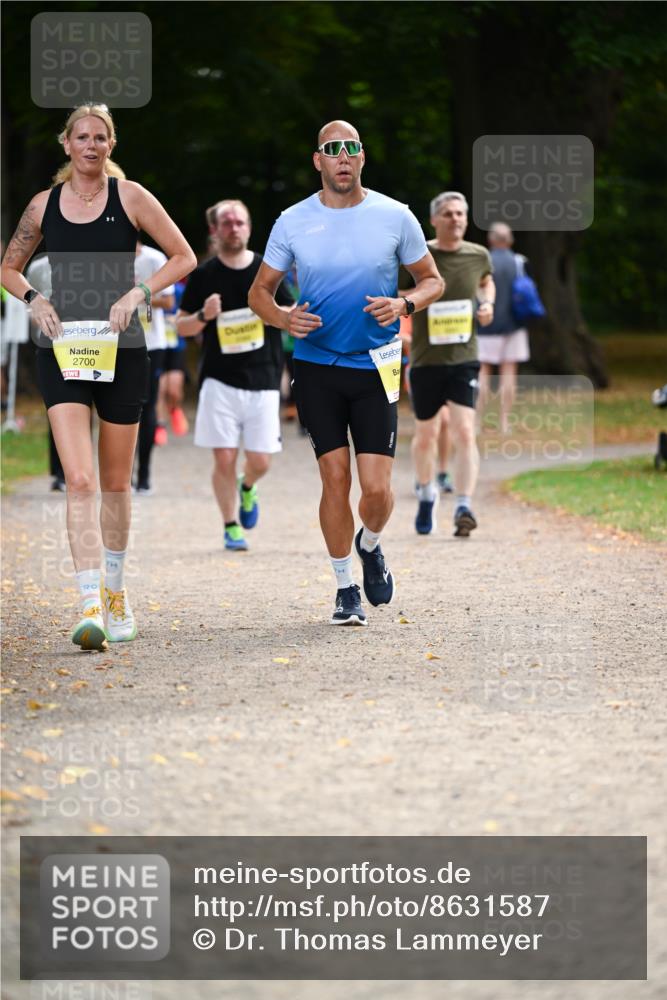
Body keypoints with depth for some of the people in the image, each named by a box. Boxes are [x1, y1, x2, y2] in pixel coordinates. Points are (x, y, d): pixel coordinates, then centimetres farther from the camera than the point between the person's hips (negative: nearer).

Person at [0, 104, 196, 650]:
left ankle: (116, 591, 30)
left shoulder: (130, 197, 1)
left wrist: (137, 293, -11)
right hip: (63, 351, 0)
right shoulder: (44, 205, 7)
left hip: (121, 350, 0)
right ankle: (91, 607, -20)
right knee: (79, 480, -14)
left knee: (116, 482, 10)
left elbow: (184, 258, 2)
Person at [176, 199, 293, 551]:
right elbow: (181, 325, 7)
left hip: (262, 380, 1)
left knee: (260, 461, -2)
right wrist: (204, 316, -13)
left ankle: (247, 488, 33)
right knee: (224, 459, -5)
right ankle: (231, 527, 10)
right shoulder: (204, 275, 2)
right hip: (219, 380, -1)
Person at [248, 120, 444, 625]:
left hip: (375, 368, 0)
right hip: (316, 367, 0)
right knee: (335, 478, -3)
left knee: (377, 487, -7)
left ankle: (370, 545, 26)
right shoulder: (293, 222, 1)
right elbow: (260, 291, 9)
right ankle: (346, 587, 11)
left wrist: (405, 304, -11)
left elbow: (432, 280, 10)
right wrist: (283, 317, -13)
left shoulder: (394, 216, 0)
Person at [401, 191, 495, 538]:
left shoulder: (478, 256, 1)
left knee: (465, 432, -15)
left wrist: (488, 304, 5)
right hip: (425, 361, -1)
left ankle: (463, 508, -19)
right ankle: (427, 494, 38)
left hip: (464, 358, 1)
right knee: (426, 436, 12)